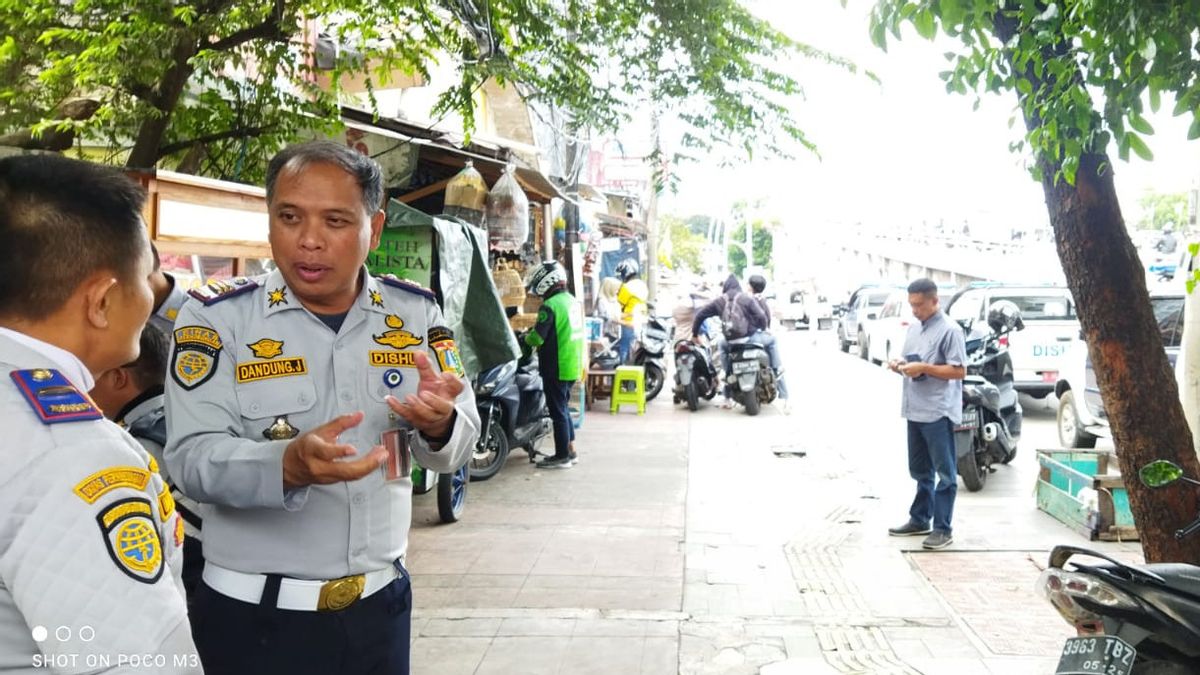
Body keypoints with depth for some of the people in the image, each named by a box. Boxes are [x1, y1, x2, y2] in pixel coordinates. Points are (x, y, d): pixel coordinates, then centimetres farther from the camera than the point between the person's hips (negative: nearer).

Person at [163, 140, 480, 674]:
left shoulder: (414, 314, 0)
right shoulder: (216, 317, -8)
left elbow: (458, 443, -2)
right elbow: (191, 458, -16)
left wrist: (438, 426, -25)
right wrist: (290, 466, -35)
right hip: (254, 615, -2)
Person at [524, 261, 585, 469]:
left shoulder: (550, 306, -18)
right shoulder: (572, 300, 11)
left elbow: (537, 337, -20)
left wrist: (526, 339, 1)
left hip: (556, 368, -9)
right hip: (573, 366, 9)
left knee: (558, 411, -1)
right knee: (563, 408, 19)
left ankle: (562, 456, 6)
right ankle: (570, 450, 26)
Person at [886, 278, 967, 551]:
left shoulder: (950, 330, -11)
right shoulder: (913, 329, 14)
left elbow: (959, 371, -14)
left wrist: (924, 368, -20)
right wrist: (899, 364, 0)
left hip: (939, 412, -8)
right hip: (915, 410, 8)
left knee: (944, 473, 0)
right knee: (921, 471, 17)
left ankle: (943, 529, 5)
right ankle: (919, 520, 28)